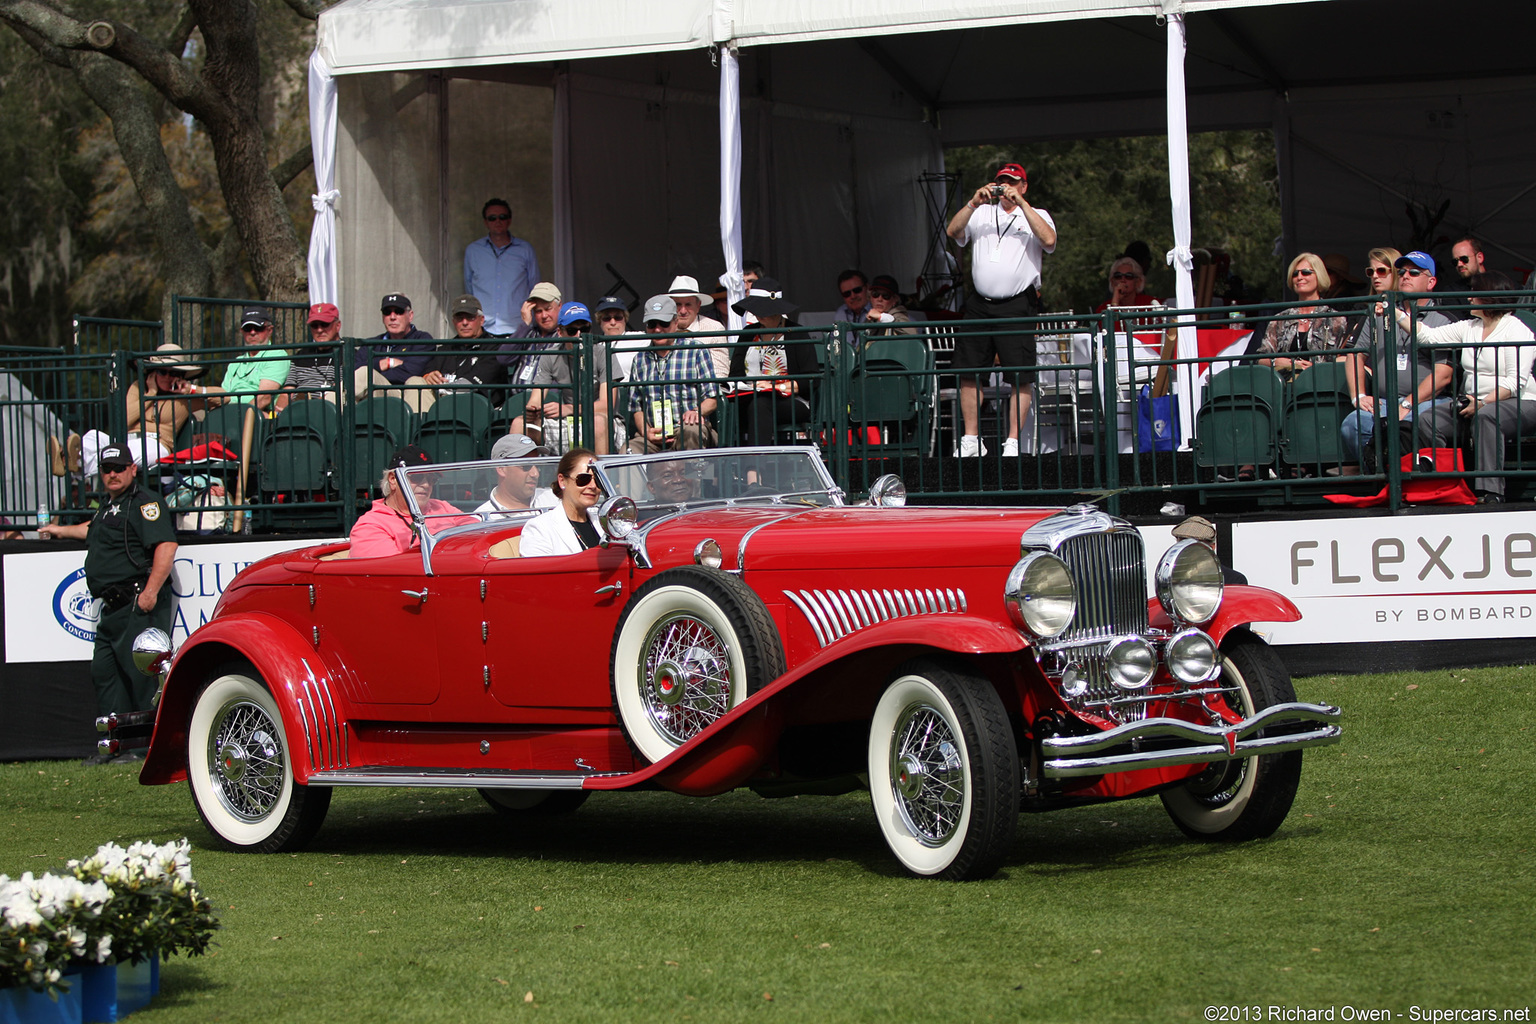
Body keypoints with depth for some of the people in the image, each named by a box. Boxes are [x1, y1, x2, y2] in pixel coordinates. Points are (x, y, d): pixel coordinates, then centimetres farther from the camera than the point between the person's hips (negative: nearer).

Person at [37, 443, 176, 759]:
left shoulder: (144, 502, -9)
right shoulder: (110, 506, 22)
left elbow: (166, 545, -21)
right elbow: (94, 530, 45)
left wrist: (151, 591, -27)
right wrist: (61, 530, 57)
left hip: (140, 605, -10)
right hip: (113, 607, 10)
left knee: (140, 672, -12)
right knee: (103, 671, 10)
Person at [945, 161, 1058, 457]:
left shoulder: (1036, 216, 8)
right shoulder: (981, 215, 15)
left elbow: (1049, 240, -12)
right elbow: (953, 231, 1)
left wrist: (1021, 203, -14)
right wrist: (974, 202, -10)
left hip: (1018, 305, -3)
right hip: (979, 305, 3)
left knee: (1021, 377, -6)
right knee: (968, 372, 3)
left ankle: (1013, 442, 0)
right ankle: (970, 439, 11)